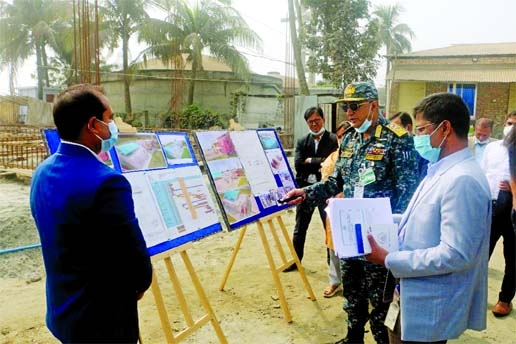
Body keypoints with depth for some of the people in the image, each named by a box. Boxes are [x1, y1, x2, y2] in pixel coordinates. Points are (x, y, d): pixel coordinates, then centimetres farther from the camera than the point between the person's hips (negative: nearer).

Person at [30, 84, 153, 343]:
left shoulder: (42, 173, -1)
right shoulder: (106, 182, -29)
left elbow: (60, 241, 8)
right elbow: (134, 256, -22)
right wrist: (141, 283, 1)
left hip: (62, 309, 8)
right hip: (102, 319, -7)